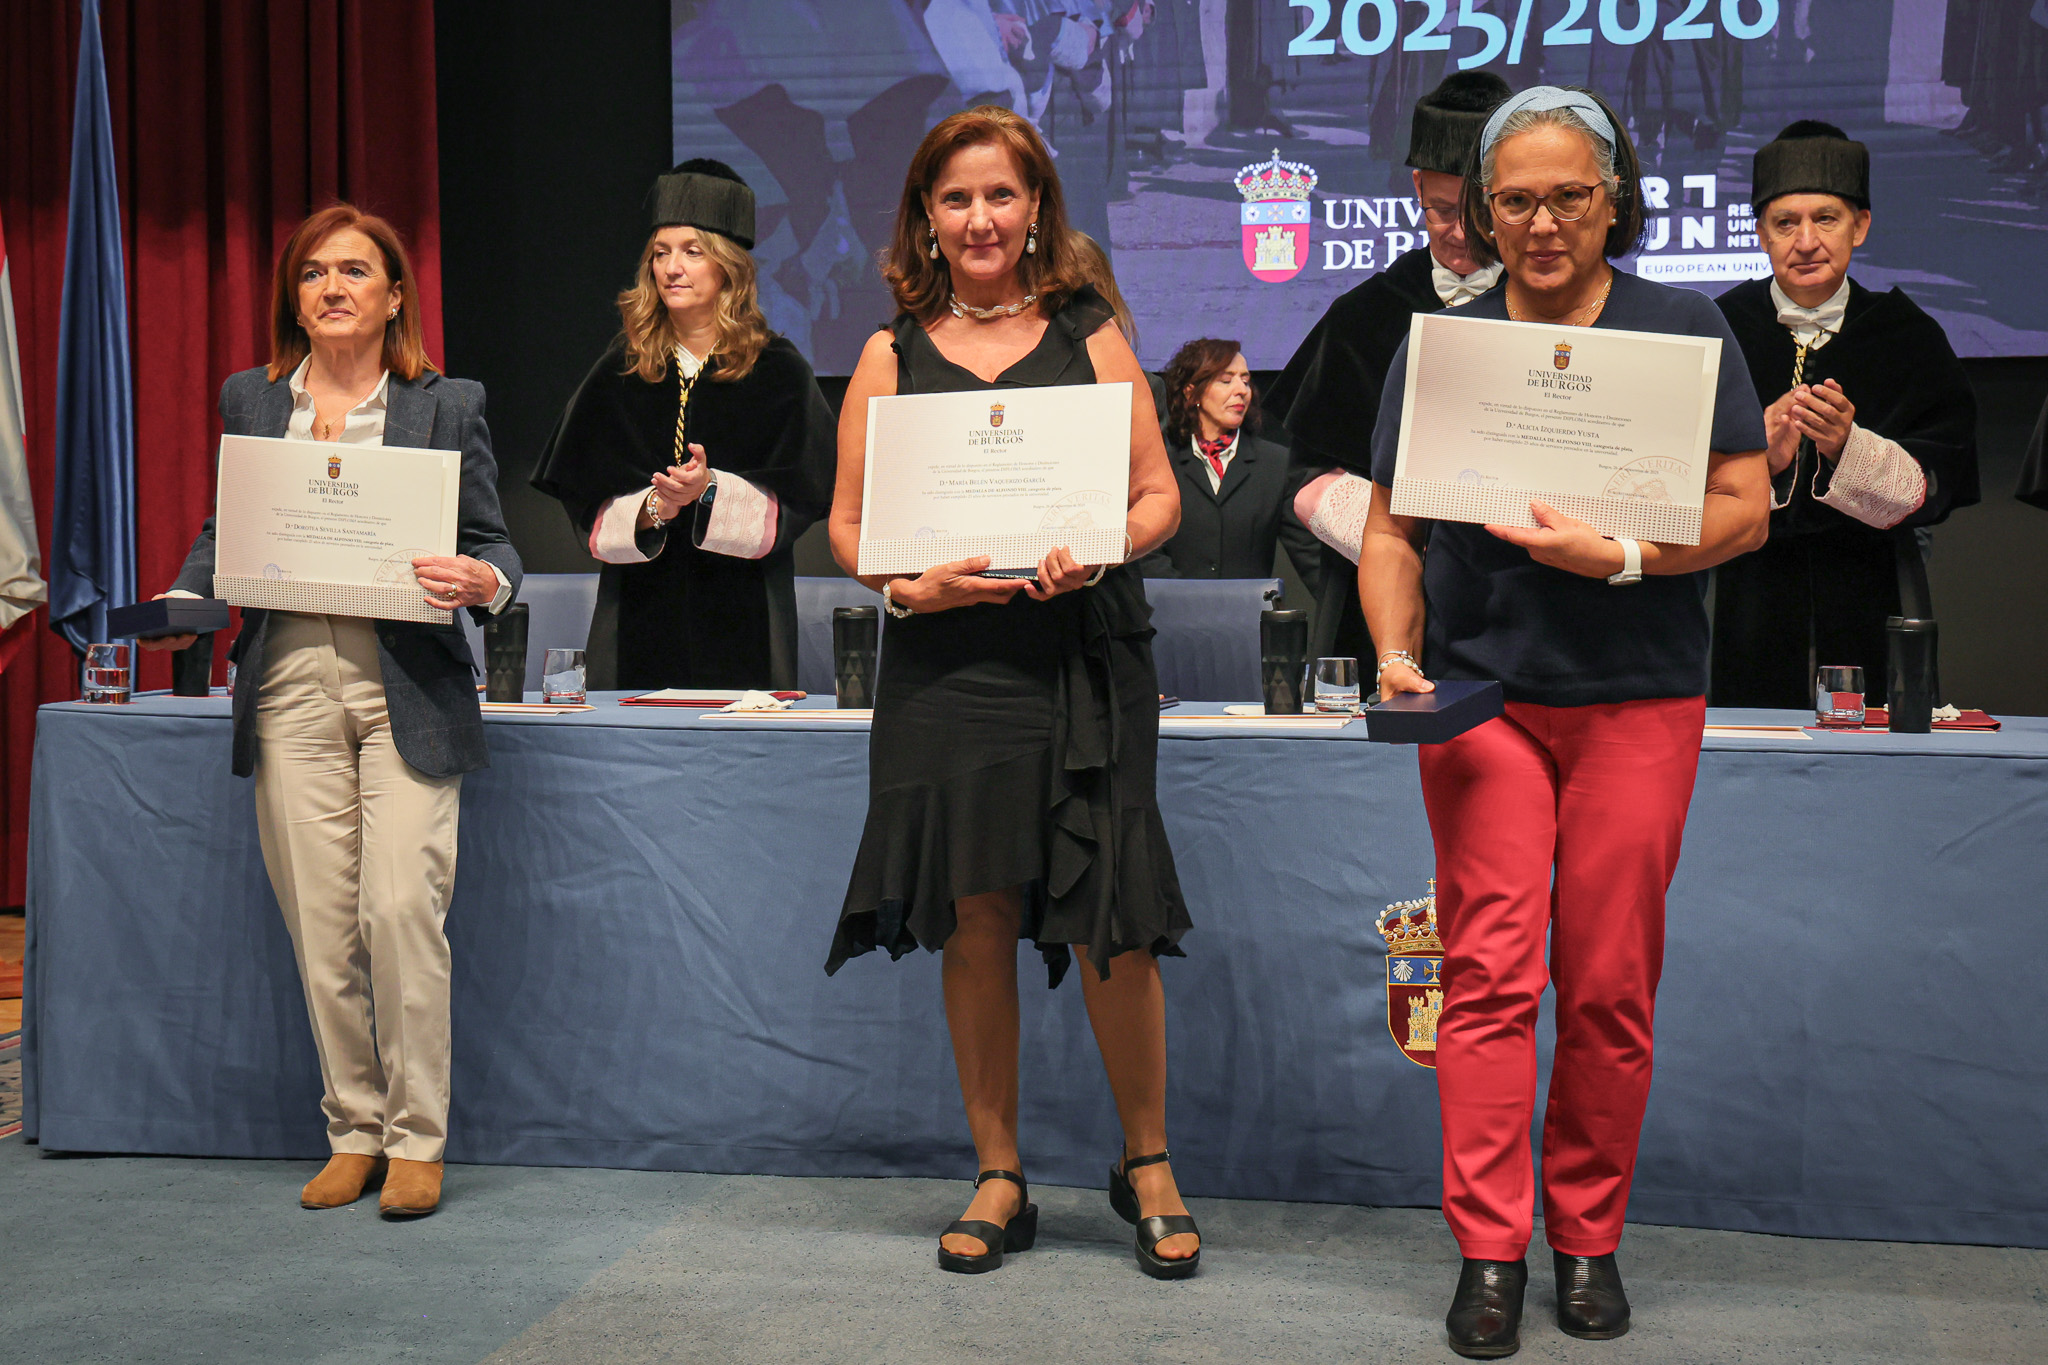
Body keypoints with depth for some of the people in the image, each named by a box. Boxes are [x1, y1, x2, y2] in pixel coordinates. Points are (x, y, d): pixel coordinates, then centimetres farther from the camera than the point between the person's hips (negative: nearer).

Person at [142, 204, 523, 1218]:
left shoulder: (448, 406, 6)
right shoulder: (249, 401, 13)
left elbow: (493, 543, 5)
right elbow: (223, 532, 17)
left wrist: (482, 582, -18)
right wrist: (183, 602, -1)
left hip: (406, 688, -3)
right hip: (291, 686, 3)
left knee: (400, 908, -10)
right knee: (320, 925, 4)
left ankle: (416, 1138, 4)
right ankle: (353, 1132, 18)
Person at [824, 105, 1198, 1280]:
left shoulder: (1093, 337, 9)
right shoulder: (891, 357, 10)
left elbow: (1160, 495, 7)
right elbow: (848, 523, 9)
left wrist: (1100, 551, -13)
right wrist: (910, 586, -11)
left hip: (1085, 663, -1)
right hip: (944, 666, 1)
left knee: (1112, 925, -3)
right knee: (975, 921, 5)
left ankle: (1148, 1167, 17)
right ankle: (1001, 1179, 19)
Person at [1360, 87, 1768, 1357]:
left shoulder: (1686, 329, 6)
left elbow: (1746, 508, 0)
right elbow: (1391, 529, 9)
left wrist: (1623, 554, -16)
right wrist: (1397, 654, -7)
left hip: (1639, 697, 0)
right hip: (1481, 692, 1)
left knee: (1610, 986, 4)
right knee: (1491, 970, -4)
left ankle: (1590, 1237, 19)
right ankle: (1489, 1252, 4)